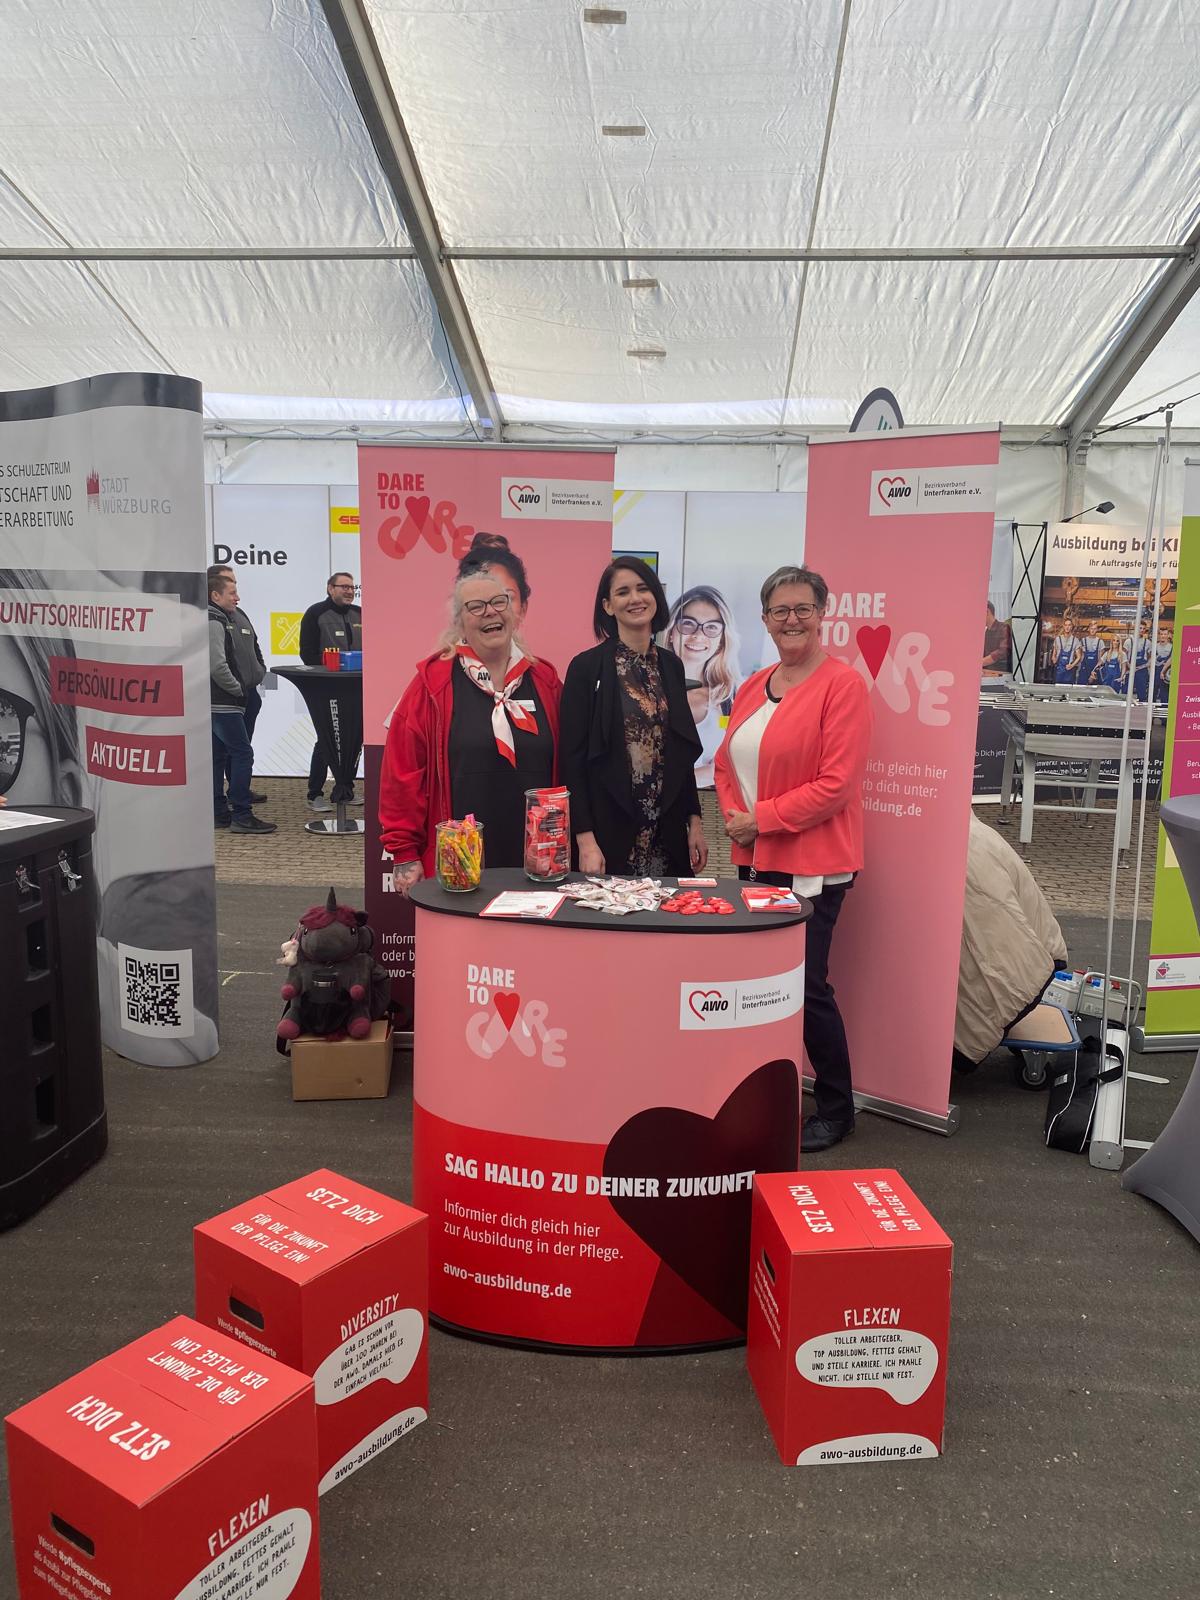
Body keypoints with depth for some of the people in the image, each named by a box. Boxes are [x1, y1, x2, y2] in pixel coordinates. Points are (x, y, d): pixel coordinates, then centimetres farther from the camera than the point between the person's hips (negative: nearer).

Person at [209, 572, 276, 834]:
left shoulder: (217, 621, 18)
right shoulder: (214, 623, -14)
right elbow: (217, 666, -23)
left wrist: (237, 687, 16)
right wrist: (237, 688, -10)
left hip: (214, 702, 11)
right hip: (223, 704, -11)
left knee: (217, 756, 11)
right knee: (243, 754, -10)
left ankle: (219, 812, 16)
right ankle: (241, 816, -11)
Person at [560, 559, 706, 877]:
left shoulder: (671, 665, 9)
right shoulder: (587, 667, -6)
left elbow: (683, 752, 13)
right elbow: (572, 758, -9)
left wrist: (694, 820, 8)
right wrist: (585, 840, -15)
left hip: (667, 833, 5)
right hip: (609, 831, -4)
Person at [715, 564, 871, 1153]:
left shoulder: (841, 684, -10)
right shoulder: (752, 688, 12)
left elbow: (837, 785, -17)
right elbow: (725, 763, 17)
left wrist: (761, 818, -14)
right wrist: (734, 816, -2)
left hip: (812, 865, -7)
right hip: (754, 860, 7)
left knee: (806, 986, -2)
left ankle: (836, 1109, 19)